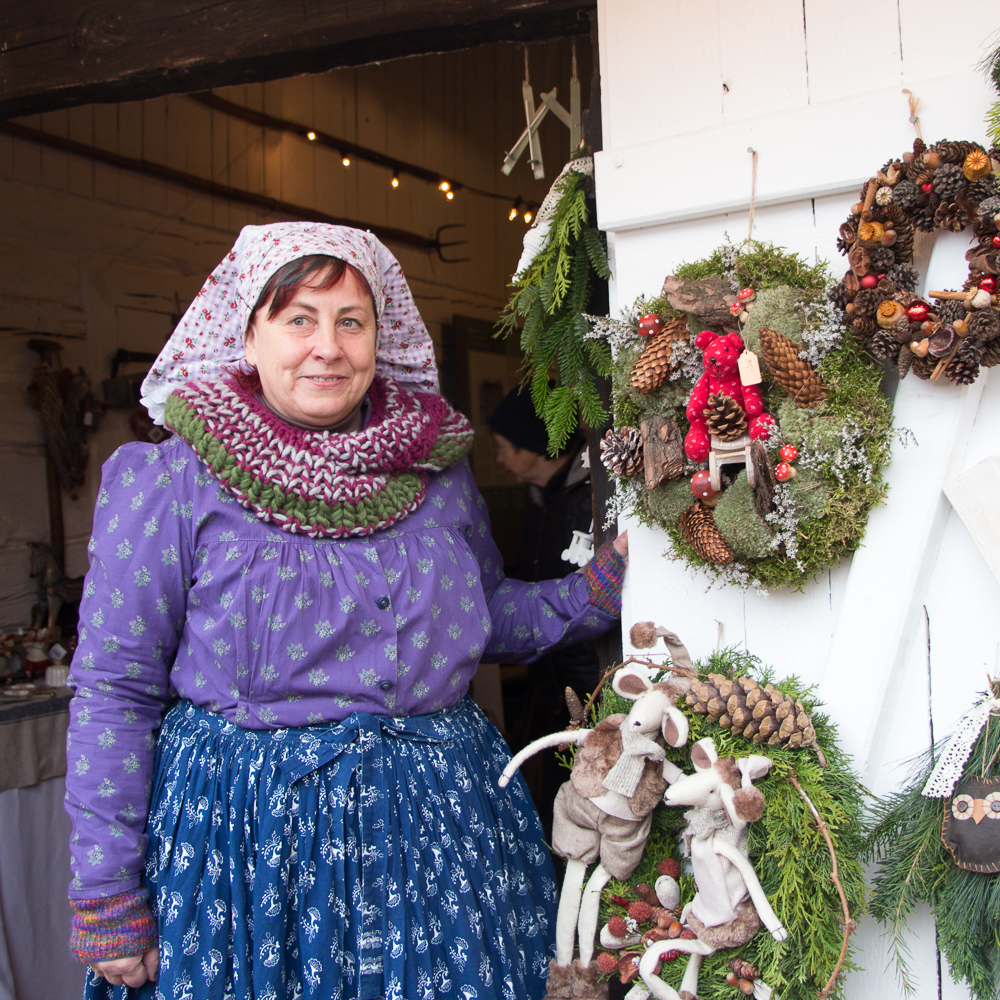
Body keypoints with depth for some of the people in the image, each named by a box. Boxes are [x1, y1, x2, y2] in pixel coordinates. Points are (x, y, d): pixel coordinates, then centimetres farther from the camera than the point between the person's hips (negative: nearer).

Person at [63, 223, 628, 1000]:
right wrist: (109, 904, -6)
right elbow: (114, 689, -6)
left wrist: (599, 588, -3)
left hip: (436, 819, 4)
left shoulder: (438, 466, 2)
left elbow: (488, 616, 13)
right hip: (244, 831, -3)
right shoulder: (168, 480, -8)